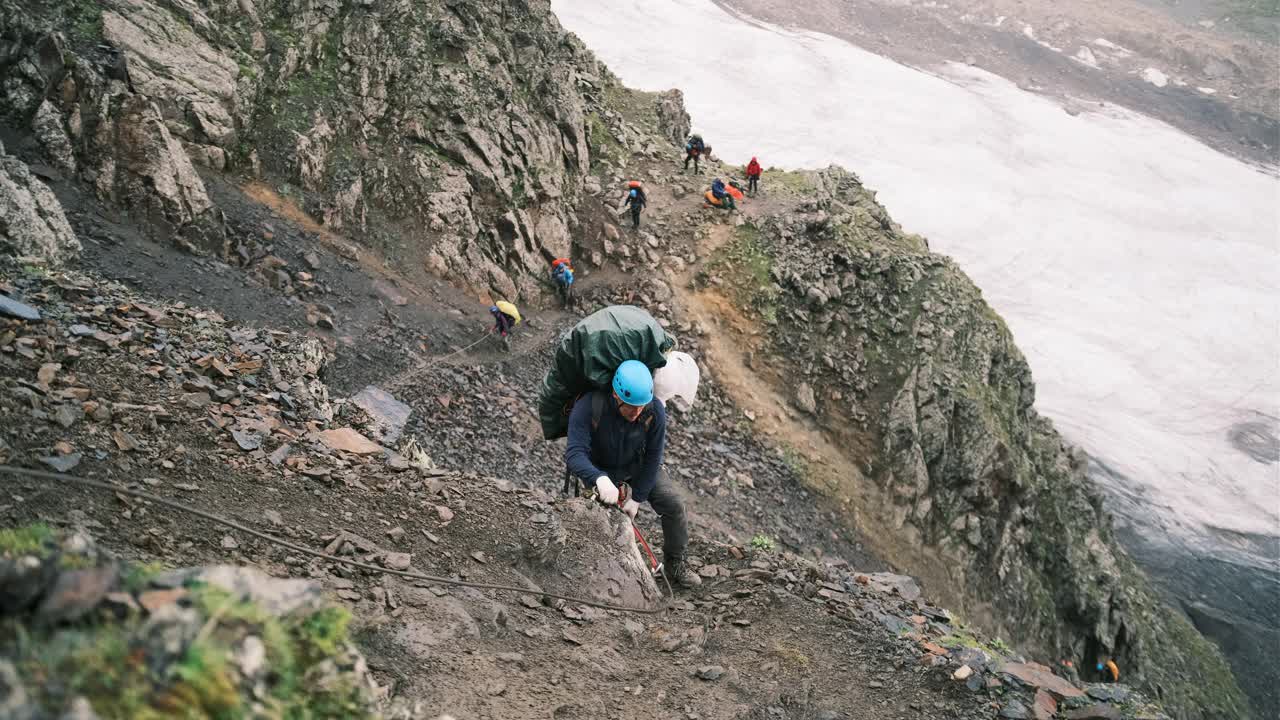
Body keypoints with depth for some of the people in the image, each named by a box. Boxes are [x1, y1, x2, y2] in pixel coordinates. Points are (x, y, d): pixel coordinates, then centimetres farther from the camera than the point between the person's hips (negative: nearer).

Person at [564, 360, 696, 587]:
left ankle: (674, 565, 11)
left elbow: (653, 457, -16)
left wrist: (637, 498, -17)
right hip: (600, 469, -2)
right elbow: (574, 453, -44)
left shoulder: (655, 411, -29)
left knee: (673, 504, -9)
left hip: (638, 465, 2)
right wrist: (599, 479, -63)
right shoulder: (588, 407, -37)